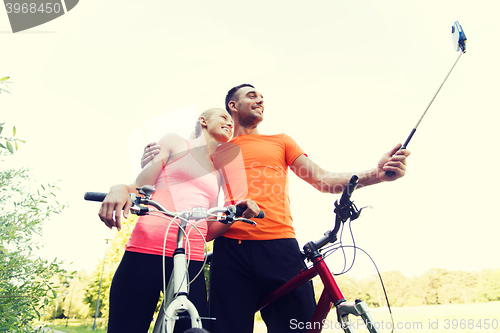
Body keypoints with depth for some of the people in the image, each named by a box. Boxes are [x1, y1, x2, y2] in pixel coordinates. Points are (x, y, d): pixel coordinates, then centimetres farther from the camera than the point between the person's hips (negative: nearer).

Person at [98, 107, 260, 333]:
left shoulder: (218, 174, 23)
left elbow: (208, 231, 16)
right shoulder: (174, 142, 15)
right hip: (145, 253, -3)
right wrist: (119, 188, -17)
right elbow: (140, 189, 6)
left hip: (191, 261, 4)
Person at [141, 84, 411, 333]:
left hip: (280, 248, 1)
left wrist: (376, 174, -3)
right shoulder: (218, 150, 20)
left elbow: (323, 180, 12)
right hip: (231, 249, 0)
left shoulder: (280, 141, 21)